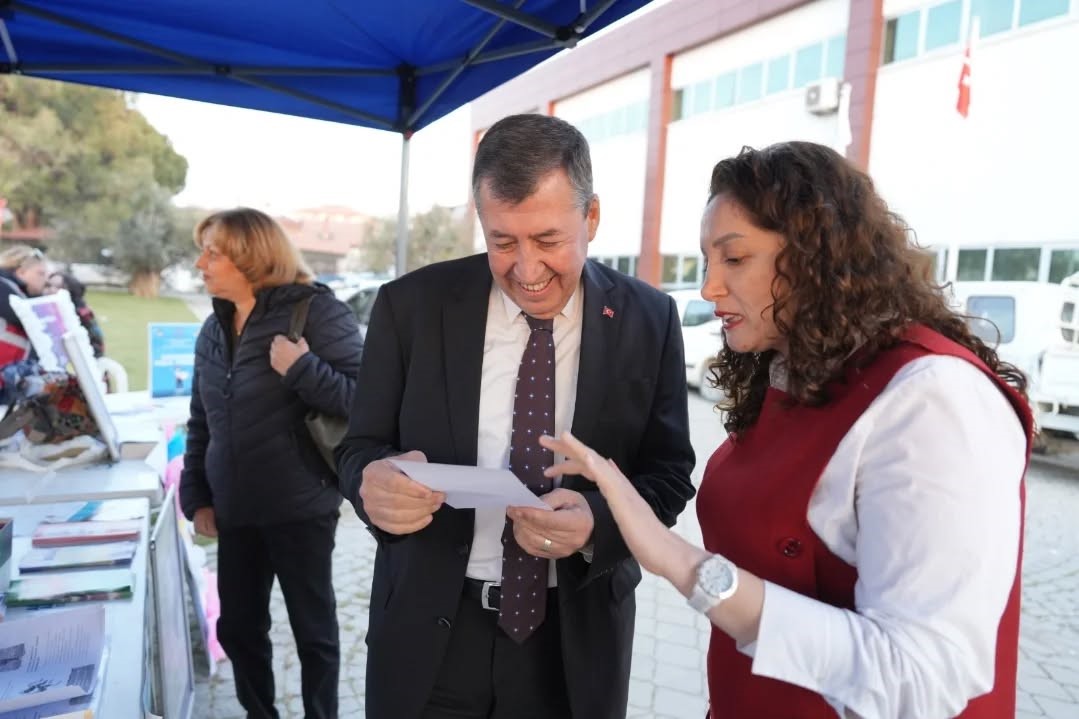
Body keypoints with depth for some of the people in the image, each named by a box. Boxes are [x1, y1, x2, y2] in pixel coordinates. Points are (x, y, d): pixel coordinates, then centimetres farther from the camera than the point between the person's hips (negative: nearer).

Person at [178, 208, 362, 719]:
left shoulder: (315, 311, -12)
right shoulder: (213, 330, 9)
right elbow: (201, 424, 15)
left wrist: (303, 369, -29)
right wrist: (197, 497, 11)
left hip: (300, 508, -6)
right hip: (236, 511, 6)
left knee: (312, 630, 11)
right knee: (238, 627, 18)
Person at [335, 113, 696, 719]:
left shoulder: (649, 320, -8)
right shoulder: (411, 305, -9)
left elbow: (669, 474, -5)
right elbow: (359, 447, -3)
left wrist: (597, 519, -26)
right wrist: (375, 480, -27)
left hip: (578, 635, 1)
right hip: (428, 630, 0)